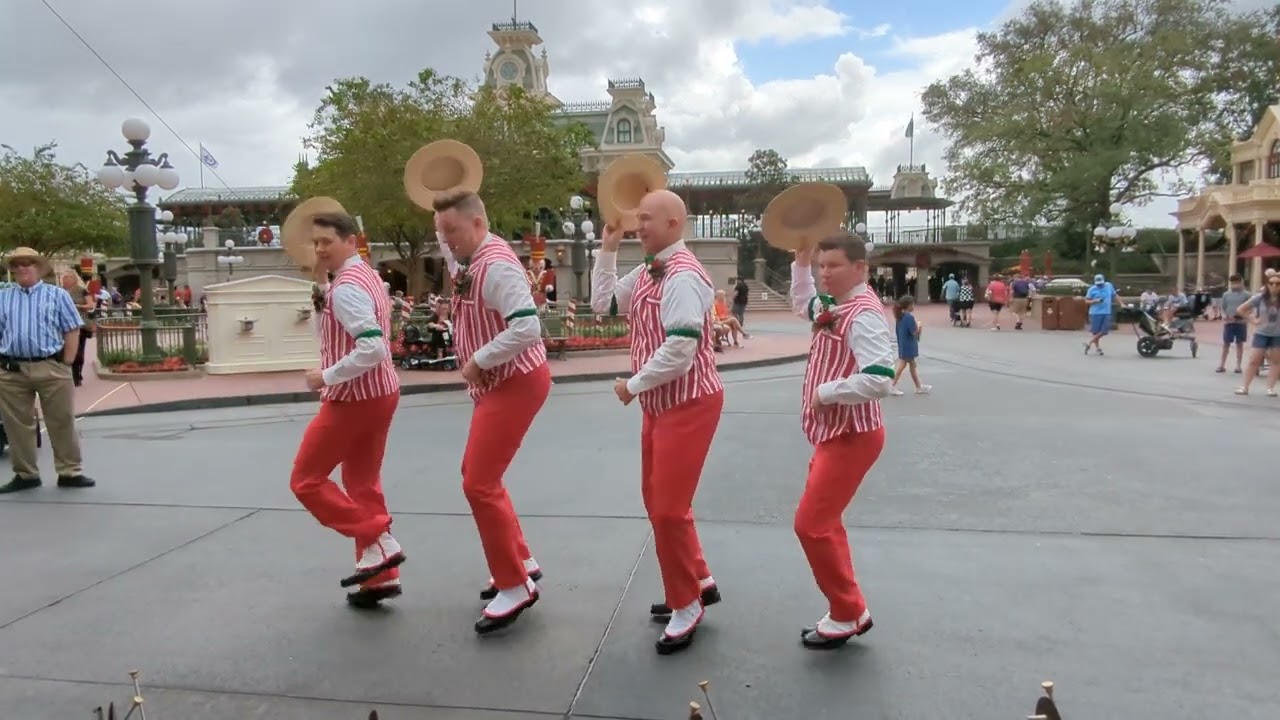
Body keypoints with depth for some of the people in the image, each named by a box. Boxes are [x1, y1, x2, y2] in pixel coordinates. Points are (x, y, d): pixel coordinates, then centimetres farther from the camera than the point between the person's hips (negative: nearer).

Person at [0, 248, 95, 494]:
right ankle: (25, 474, 20)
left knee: (62, 422, 2)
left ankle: (70, 472, 10)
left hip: (51, 368, -2)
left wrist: (66, 365, -5)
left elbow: (72, 331, 2)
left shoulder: (57, 295, 6)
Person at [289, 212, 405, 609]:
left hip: (354, 398, -10)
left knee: (306, 480, 5)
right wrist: (322, 306, 8)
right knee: (363, 484, 15)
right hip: (379, 393, 10)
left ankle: (378, 542, 1)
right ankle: (380, 576, 19)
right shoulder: (367, 277, 14)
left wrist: (326, 377, -19)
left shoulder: (346, 288, -18)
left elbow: (372, 349, -28)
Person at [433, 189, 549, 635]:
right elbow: (449, 251, 32)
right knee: (478, 476, 18)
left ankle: (515, 586, 2)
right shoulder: (470, 260, 9)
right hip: (498, 383, 11)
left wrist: (477, 361, -22)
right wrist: (444, 213, 13)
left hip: (516, 383, -11)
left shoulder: (496, 265, -22)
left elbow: (527, 328, -32)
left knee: (479, 484, -10)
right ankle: (521, 562, 29)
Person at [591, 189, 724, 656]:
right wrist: (607, 250, 9)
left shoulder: (683, 276, -21)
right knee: (656, 500, 17)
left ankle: (686, 607, 15)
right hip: (660, 403, 10)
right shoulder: (647, 272, 9)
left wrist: (633, 385, -17)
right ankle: (699, 583, 34)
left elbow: (680, 349, -29)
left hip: (690, 403, -10)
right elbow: (604, 304, 18)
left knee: (668, 508, -4)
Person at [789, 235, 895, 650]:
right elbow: (803, 306, 31)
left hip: (852, 436, -10)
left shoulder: (863, 315, -22)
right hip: (833, 432, 10)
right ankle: (846, 612, 30)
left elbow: (879, 380, -34)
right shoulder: (835, 306, 7)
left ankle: (849, 614, 10)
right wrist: (801, 263, 19)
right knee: (823, 522, 17)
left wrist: (825, 391, -23)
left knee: (811, 524, -7)